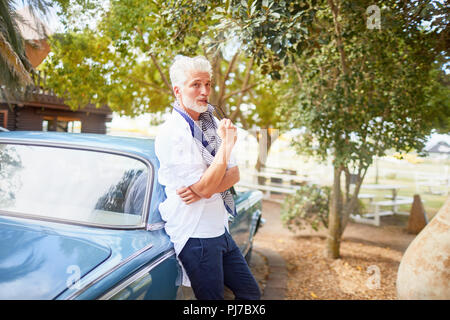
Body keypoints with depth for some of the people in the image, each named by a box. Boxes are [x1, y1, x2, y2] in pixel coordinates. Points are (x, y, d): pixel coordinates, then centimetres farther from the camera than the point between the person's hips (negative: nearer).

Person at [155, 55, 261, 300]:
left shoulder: (212, 123, 8)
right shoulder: (170, 133, -17)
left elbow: (234, 174, 2)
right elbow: (205, 187, -21)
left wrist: (203, 189, -16)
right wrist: (227, 143, -18)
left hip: (220, 229, 8)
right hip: (195, 235, -8)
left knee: (251, 293, 17)